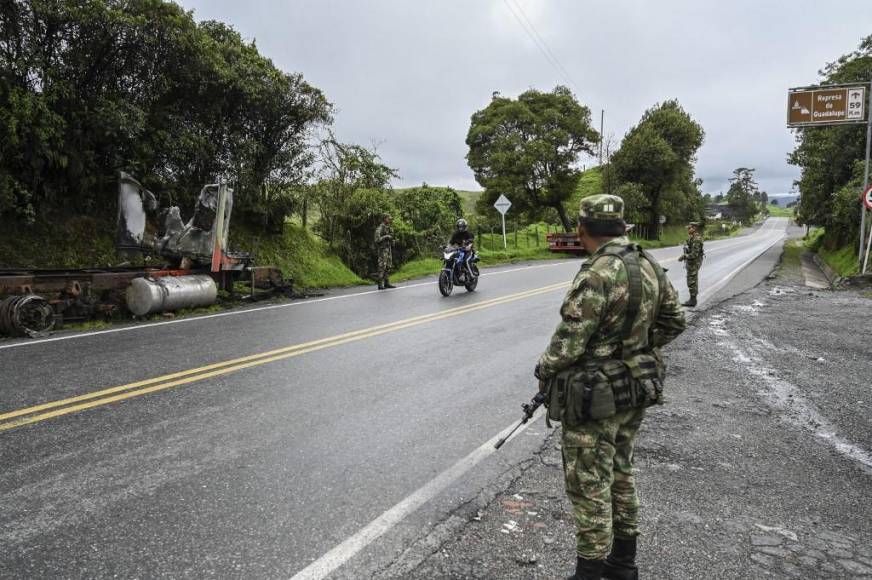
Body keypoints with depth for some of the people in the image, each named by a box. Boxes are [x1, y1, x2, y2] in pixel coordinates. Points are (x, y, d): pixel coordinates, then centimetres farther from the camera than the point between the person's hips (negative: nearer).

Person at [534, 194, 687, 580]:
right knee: (619, 473, 22)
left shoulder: (597, 276, -25)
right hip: (636, 389, 9)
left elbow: (569, 342, -21)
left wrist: (545, 371, -3)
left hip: (595, 397, -8)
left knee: (590, 487, 5)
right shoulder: (650, 267, 1)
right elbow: (674, 321, 12)